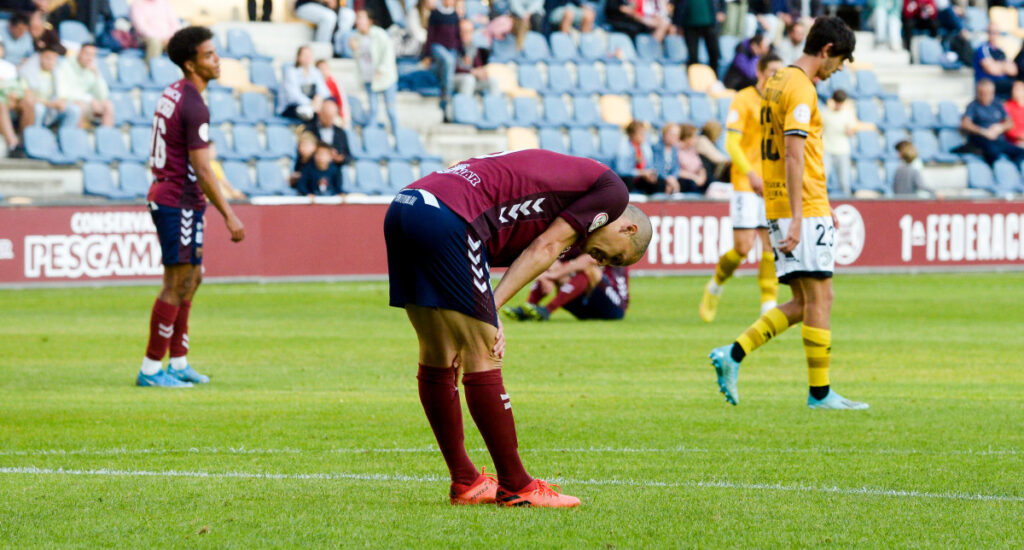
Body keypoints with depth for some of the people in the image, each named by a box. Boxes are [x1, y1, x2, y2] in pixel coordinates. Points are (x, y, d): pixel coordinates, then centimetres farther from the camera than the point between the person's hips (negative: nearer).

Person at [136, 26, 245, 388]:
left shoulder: (172, 94, 11)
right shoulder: (194, 107, -19)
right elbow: (202, 171, -20)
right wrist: (229, 216, -16)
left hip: (163, 194, 10)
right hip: (181, 204, -10)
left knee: (191, 279, 17)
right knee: (176, 286, -6)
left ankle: (179, 362, 21)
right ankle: (151, 369, -3)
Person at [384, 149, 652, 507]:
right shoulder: (611, 189, 8)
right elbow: (544, 249, 1)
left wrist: (486, 316, 10)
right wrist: (491, 309, -1)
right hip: (446, 218, -10)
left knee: (437, 357, 16)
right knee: (483, 359, -2)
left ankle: (464, 483, 25)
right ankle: (515, 487, 4)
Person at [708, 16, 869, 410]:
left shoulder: (778, 83, 17)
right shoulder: (801, 89, -13)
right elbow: (794, 157, -21)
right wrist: (797, 218, -25)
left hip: (778, 208, 9)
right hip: (804, 209, -9)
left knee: (803, 303, 10)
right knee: (819, 297, -6)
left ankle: (733, 355, 1)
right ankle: (820, 393, -5)